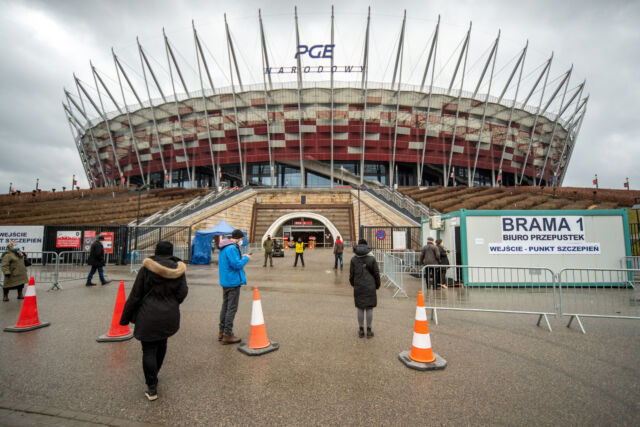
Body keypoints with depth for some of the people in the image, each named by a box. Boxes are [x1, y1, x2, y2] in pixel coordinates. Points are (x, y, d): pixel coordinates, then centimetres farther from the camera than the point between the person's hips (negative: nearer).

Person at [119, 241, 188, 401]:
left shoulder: (147, 268, -11)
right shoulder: (178, 269, -4)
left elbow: (135, 295, -8)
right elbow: (182, 293, -4)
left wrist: (126, 317, 2)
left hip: (148, 316, -3)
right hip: (169, 316, 3)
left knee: (149, 350, 6)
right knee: (161, 344, 23)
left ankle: (152, 388, 10)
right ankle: (154, 376, 41)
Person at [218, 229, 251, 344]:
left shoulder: (223, 248, 11)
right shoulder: (232, 248, -20)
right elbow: (237, 264, -24)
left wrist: (241, 258, 11)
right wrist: (245, 258, -9)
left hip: (225, 281, 10)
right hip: (233, 282, -10)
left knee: (225, 306, 18)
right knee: (232, 308, -1)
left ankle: (221, 332, 27)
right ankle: (227, 335, 6)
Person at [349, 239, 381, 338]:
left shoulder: (354, 259, -2)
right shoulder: (372, 258, -6)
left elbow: (351, 274, 4)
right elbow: (376, 273, -2)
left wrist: (353, 283, 21)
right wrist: (377, 285, 12)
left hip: (358, 287, 1)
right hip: (370, 287, -1)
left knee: (360, 308, 10)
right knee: (369, 308, 6)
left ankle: (361, 330, 17)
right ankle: (369, 330, 13)